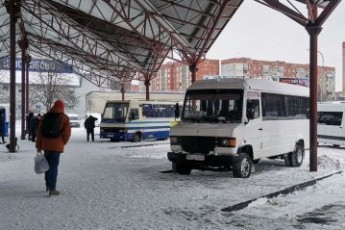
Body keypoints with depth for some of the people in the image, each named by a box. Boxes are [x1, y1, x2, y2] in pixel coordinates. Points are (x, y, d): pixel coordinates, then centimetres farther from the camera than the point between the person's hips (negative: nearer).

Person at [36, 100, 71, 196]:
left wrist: (39, 146, 7)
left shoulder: (45, 116, 6)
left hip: (46, 145, 4)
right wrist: (63, 143, 8)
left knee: (47, 164, 20)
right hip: (57, 145, -4)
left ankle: (48, 185, 32)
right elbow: (67, 133, -10)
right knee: (54, 166, -1)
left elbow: (39, 131, 4)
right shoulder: (64, 118, -5)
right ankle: (52, 189, -2)